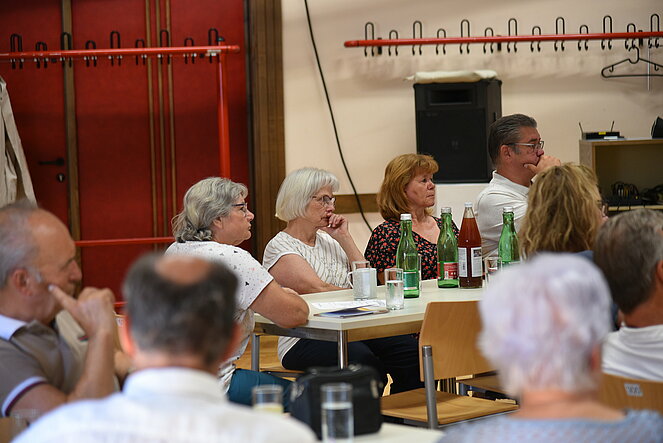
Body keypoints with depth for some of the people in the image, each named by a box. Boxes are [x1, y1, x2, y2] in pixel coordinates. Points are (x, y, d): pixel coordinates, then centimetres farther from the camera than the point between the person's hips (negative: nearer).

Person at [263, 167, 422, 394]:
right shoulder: (280, 247, -1)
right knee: (367, 363, -36)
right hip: (305, 341, -6)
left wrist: (344, 238, 6)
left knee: (411, 352, -21)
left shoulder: (329, 240, 20)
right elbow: (316, 289, -13)